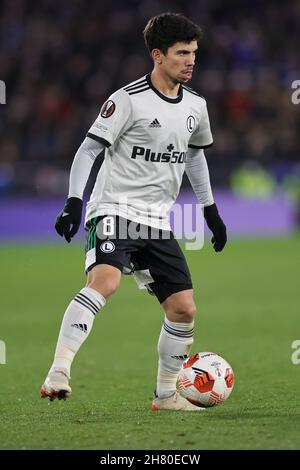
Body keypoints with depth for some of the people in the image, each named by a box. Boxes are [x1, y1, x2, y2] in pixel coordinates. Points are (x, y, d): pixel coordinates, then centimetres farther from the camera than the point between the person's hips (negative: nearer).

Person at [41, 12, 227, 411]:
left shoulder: (196, 106, 10)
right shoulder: (129, 99, -10)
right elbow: (89, 149, -8)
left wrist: (210, 210, 28)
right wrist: (74, 201, -17)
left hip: (158, 222, 7)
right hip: (115, 211, -7)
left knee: (184, 309, 2)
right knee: (104, 281, -32)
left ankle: (166, 394, 18)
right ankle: (58, 373, -35)